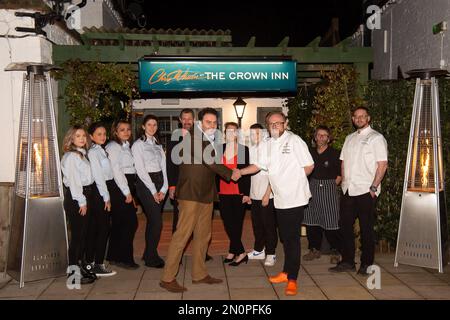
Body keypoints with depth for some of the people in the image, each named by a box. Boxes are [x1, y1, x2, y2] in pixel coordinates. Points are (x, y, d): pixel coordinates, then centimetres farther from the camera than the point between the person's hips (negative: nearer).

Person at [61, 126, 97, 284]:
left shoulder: (82, 154, 16)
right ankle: (74, 272, 3)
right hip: (75, 197, -9)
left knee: (84, 233, 15)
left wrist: (86, 200, 9)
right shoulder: (71, 156, -11)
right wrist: (81, 201, -16)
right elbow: (73, 180, -16)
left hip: (85, 196, 9)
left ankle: (80, 265, 27)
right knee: (77, 234, -5)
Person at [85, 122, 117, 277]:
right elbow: (98, 176, -15)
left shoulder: (101, 151, 16)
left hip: (105, 190, 9)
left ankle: (90, 262, 21)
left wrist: (108, 196, 8)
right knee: (103, 228, -5)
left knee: (94, 228, 13)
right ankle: (98, 266, 2)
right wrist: (106, 197, -14)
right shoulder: (93, 152, -11)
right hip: (99, 192, -9)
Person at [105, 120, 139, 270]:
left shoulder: (126, 146, 18)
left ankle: (114, 256, 23)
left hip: (127, 186, 9)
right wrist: (127, 192, -15)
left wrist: (131, 191, 9)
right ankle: (124, 258, 3)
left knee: (119, 223, 14)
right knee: (130, 223, -7)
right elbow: (116, 171, -15)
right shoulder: (113, 146, -9)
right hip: (119, 188, -9)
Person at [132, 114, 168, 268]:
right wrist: (153, 191, -10)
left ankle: (149, 254, 22)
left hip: (159, 182, 6)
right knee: (157, 221, -8)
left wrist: (163, 189, -1)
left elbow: (163, 166, 11)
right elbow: (140, 170, -8)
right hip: (146, 184, -6)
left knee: (152, 220, 10)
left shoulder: (158, 144, 16)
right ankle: (151, 258, 5)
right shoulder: (138, 144, -3)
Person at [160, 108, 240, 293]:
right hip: (191, 192, -9)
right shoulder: (192, 136, -9)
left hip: (206, 193, 9)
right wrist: (230, 174, -8)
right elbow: (207, 160, -15)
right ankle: (167, 278, 0)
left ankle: (199, 274, 23)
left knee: (203, 234, 11)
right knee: (183, 234, -8)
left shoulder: (211, 140, 18)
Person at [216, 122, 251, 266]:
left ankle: (232, 252, 11)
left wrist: (246, 193, -7)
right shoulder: (219, 149, 7)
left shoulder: (244, 149, 1)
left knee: (236, 223, 1)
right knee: (227, 223, 4)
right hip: (223, 192, 3)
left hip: (239, 192, -3)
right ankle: (241, 253, 16)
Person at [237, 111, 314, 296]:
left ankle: (292, 279, 6)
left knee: (292, 238, -2)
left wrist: (295, 180, 1)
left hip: (295, 199, -6)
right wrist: (240, 172, 3)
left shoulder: (294, 141, -8)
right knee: (284, 237, 15)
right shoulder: (268, 144, 11)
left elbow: (309, 166, -7)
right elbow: (259, 166, 13)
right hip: (280, 199, 6)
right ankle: (286, 272, 30)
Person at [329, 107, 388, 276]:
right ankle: (347, 261, 19)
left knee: (366, 228, 3)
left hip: (366, 191, -6)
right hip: (348, 190, 6)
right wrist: (344, 182, 7)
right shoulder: (349, 138, 17)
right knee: (345, 225, 8)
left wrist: (373, 187, -14)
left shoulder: (376, 138, -1)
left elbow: (383, 164, -7)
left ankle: (366, 264, 15)